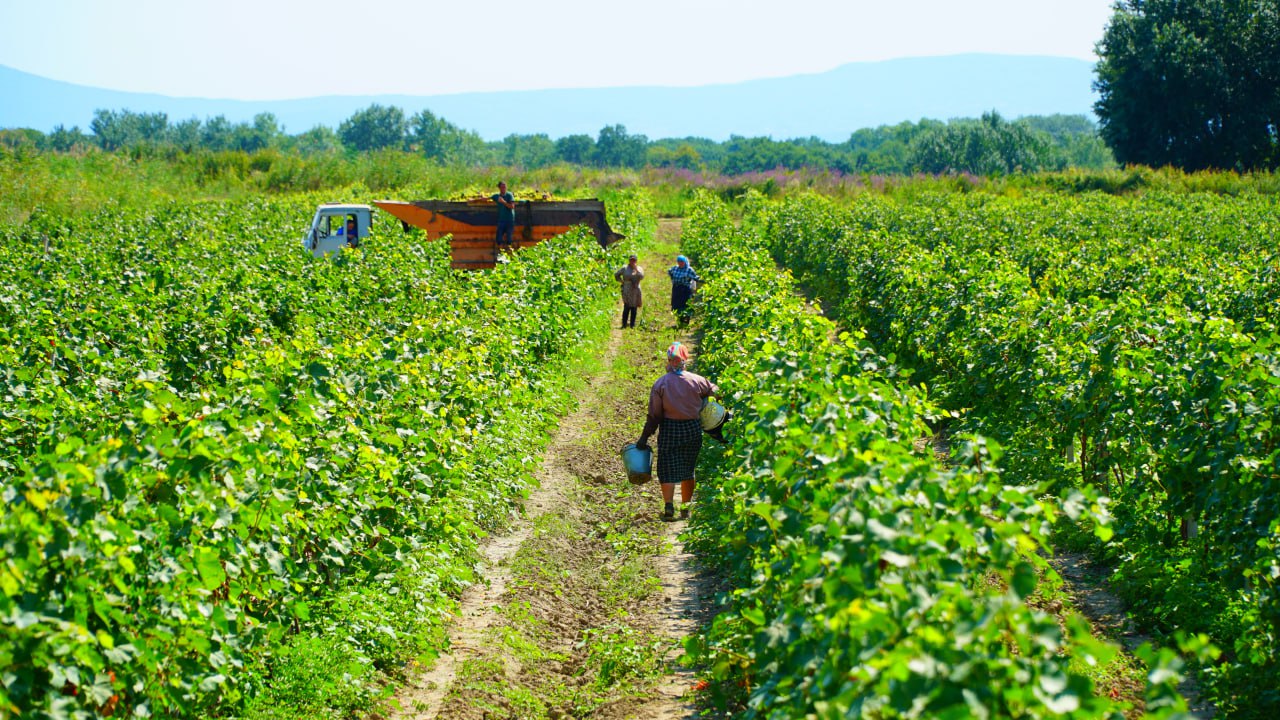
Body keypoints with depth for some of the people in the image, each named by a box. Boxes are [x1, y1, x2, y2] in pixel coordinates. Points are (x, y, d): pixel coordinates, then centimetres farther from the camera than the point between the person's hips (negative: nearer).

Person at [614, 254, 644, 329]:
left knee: (634, 308, 4)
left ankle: (632, 324, 10)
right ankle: (624, 324, -7)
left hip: (636, 291, 2)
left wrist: (636, 269, -13)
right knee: (627, 307, -10)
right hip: (627, 291, -2)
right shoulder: (624, 268, 4)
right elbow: (616, 275, 12)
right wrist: (622, 281, 2)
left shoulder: (639, 268, 8)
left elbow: (641, 277, -8)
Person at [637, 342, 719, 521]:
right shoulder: (696, 380, -2)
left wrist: (644, 438, -3)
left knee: (668, 469, 2)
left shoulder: (660, 384, -8)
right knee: (688, 469, 13)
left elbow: (654, 414, -8)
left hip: (669, 429, -2)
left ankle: (669, 506, -13)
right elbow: (715, 391, 12)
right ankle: (685, 508, 18)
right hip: (693, 429, 2)